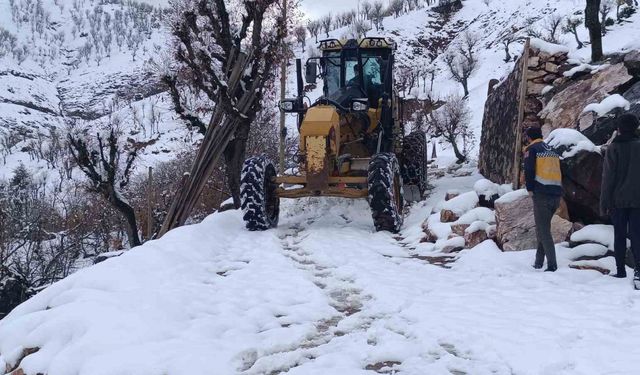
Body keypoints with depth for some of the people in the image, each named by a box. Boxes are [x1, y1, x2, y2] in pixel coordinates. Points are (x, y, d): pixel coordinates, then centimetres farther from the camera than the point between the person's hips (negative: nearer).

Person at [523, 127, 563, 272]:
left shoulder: (531, 149, 0)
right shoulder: (553, 150, 20)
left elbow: (529, 170, -10)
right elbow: (559, 171, 21)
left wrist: (530, 189, -1)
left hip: (541, 194, -7)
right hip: (556, 195, 7)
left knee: (543, 230, -4)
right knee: (543, 227, 18)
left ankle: (552, 265, -12)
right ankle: (539, 261, 21)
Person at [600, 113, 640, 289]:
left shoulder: (614, 148, -6)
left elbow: (608, 177, -7)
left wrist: (604, 202, -2)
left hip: (618, 200, -2)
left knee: (619, 236, 8)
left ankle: (621, 271, 10)